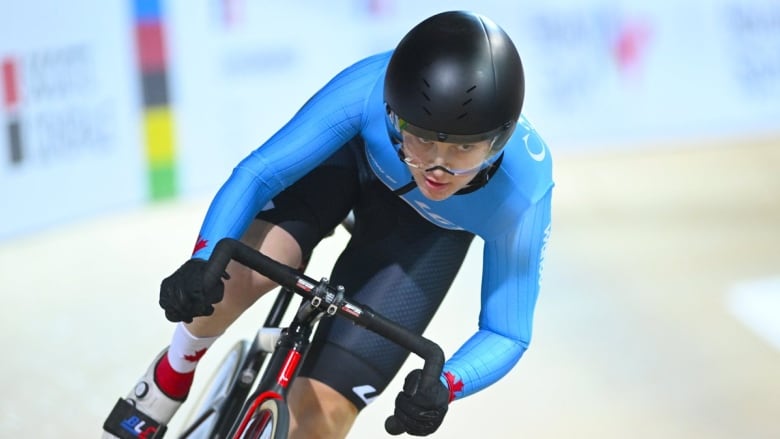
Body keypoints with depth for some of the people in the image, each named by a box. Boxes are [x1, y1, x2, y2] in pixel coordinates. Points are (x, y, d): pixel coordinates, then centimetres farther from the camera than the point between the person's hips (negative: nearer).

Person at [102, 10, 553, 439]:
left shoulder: (521, 195, -36)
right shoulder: (369, 90, -39)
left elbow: (505, 333, -22)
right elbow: (258, 172, -28)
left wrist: (443, 387, -42)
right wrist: (202, 260, -45)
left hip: (429, 229, 0)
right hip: (349, 156, 0)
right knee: (240, 271, -29)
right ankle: (171, 378, 2)